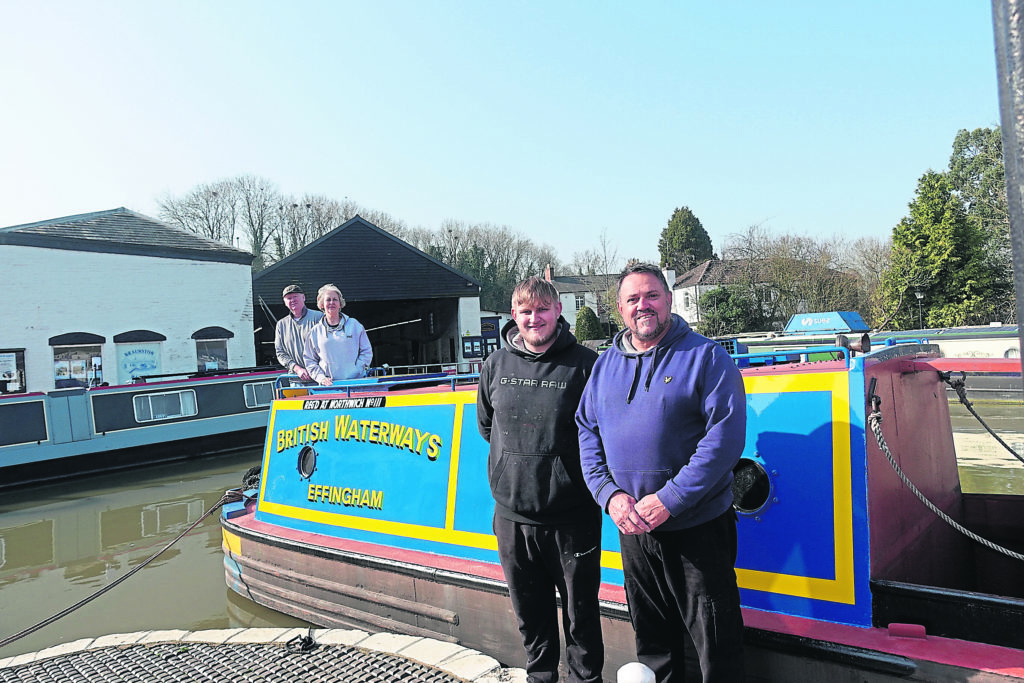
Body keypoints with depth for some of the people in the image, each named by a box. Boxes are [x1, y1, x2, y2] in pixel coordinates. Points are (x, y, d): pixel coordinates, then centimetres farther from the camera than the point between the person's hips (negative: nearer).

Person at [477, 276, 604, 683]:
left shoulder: (584, 364, -9)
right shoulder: (497, 365, 3)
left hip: (572, 516, -3)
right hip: (512, 515, 4)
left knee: (581, 614, 11)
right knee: (530, 615, 19)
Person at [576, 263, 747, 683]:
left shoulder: (705, 356, -9)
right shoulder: (605, 365, 7)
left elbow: (726, 435, -17)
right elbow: (586, 433, 6)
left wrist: (669, 499, -21)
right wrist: (609, 494, -10)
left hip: (698, 526, -4)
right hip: (632, 528, 5)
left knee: (717, 643, 8)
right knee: (651, 639, 21)